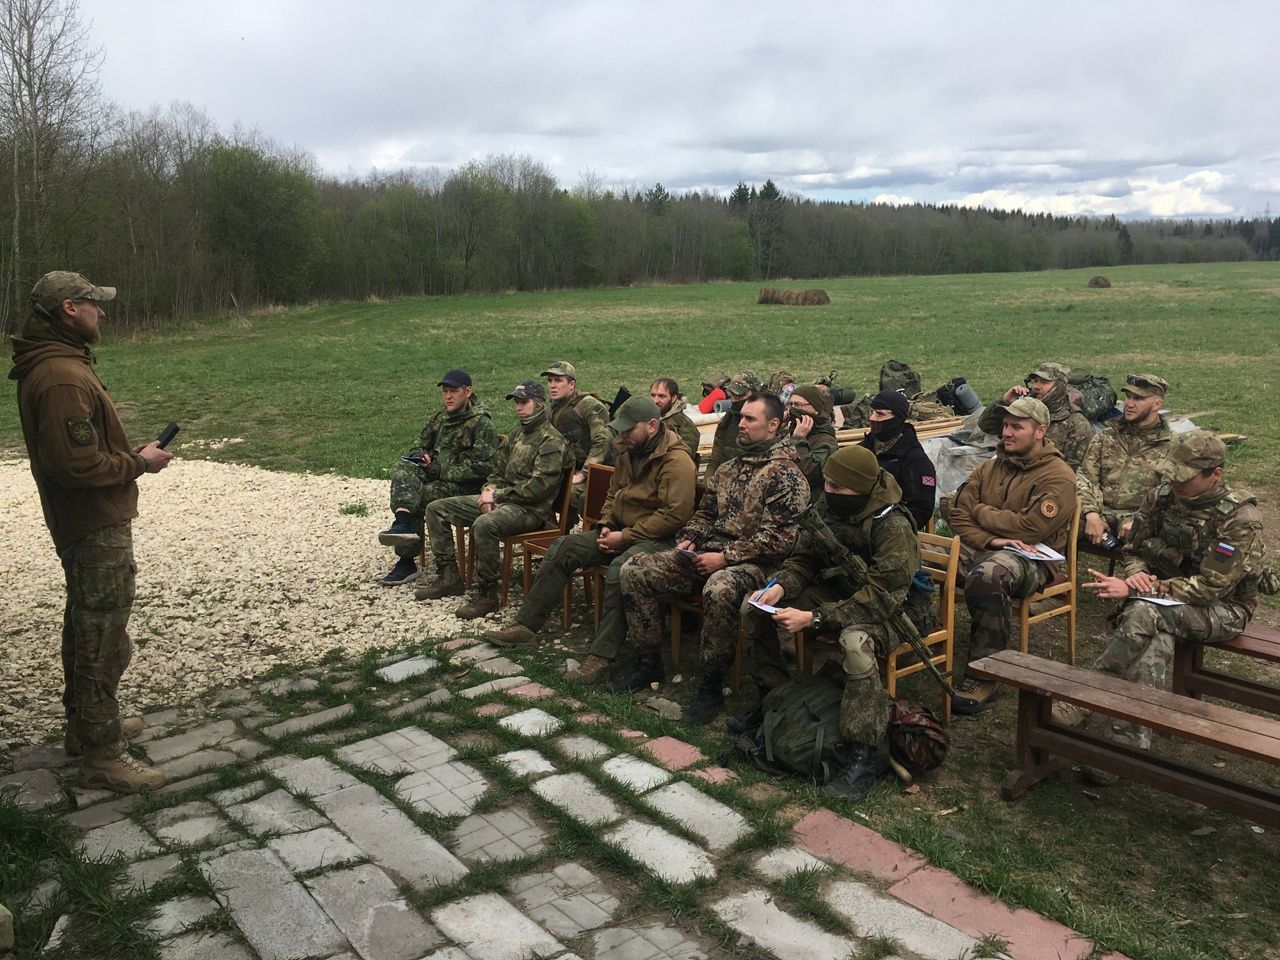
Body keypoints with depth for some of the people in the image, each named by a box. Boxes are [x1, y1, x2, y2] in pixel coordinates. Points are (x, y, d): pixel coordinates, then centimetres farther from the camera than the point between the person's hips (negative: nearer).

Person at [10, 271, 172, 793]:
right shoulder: (64, 377, -24)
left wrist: (127, 453, 6)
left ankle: (86, 723, 39)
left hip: (81, 523, 11)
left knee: (86, 628, 23)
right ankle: (102, 757, 9)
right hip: (98, 528, -11)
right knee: (105, 641, -2)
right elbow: (78, 464, -28)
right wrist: (138, 463, -15)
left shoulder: (48, 365, 10)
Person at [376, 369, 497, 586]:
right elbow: (420, 443, 26)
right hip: (437, 474, 7)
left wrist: (440, 471, -18)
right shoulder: (440, 417, 14)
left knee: (418, 498, -26)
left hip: (464, 487, -7)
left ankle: (407, 562, -13)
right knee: (403, 467, -21)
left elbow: (481, 467, -17)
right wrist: (420, 456, 0)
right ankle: (403, 523, -36)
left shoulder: (482, 424, -9)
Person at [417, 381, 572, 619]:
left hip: (532, 510, -10)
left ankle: (486, 595, -25)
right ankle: (448, 576, 6)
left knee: (484, 525, -40)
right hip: (502, 500, 10)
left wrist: (497, 495, -15)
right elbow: (497, 471, 22)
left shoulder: (551, 441, -11)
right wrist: (489, 490, -1)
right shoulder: (517, 436, 18)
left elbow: (538, 488, -19)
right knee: (436, 509, 5)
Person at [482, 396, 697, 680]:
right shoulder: (629, 452, 11)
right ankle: (526, 625, 3)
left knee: (619, 569, -38)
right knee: (562, 549, -2)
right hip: (620, 532, 9)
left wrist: (625, 537, -21)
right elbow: (613, 494, 24)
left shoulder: (676, 461, -17)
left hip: (658, 540, -9)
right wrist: (606, 525, 3)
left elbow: (675, 515, -24)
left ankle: (602, 655, -32)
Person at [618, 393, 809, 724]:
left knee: (719, 589, -42)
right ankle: (649, 663, 6)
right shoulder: (729, 467, 17)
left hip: (754, 563, -8)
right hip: (708, 554, 8)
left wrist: (725, 557, -19)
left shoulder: (786, 474, -9)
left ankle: (711, 687, -22)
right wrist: (688, 541, 3)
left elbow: (780, 538, -17)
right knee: (633, 570, -5)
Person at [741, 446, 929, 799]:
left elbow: (881, 599, -32)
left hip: (894, 609, -7)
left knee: (856, 641, -41)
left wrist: (814, 618, -37)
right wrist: (780, 588, -19)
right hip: (838, 592, 7)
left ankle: (867, 754, -27)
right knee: (753, 609, -4)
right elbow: (803, 558, 3)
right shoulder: (825, 507, -8)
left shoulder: (893, 527, -29)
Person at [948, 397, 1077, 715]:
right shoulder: (990, 467, 15)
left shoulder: (1058, 477, -4)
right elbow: (958, 513, 5)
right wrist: (990, 539, -14)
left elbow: (1030, 528, -15)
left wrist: (980, 512, -2)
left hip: (1032, 560, -5)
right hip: (980, 548, 6)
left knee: (987, 574, -39)